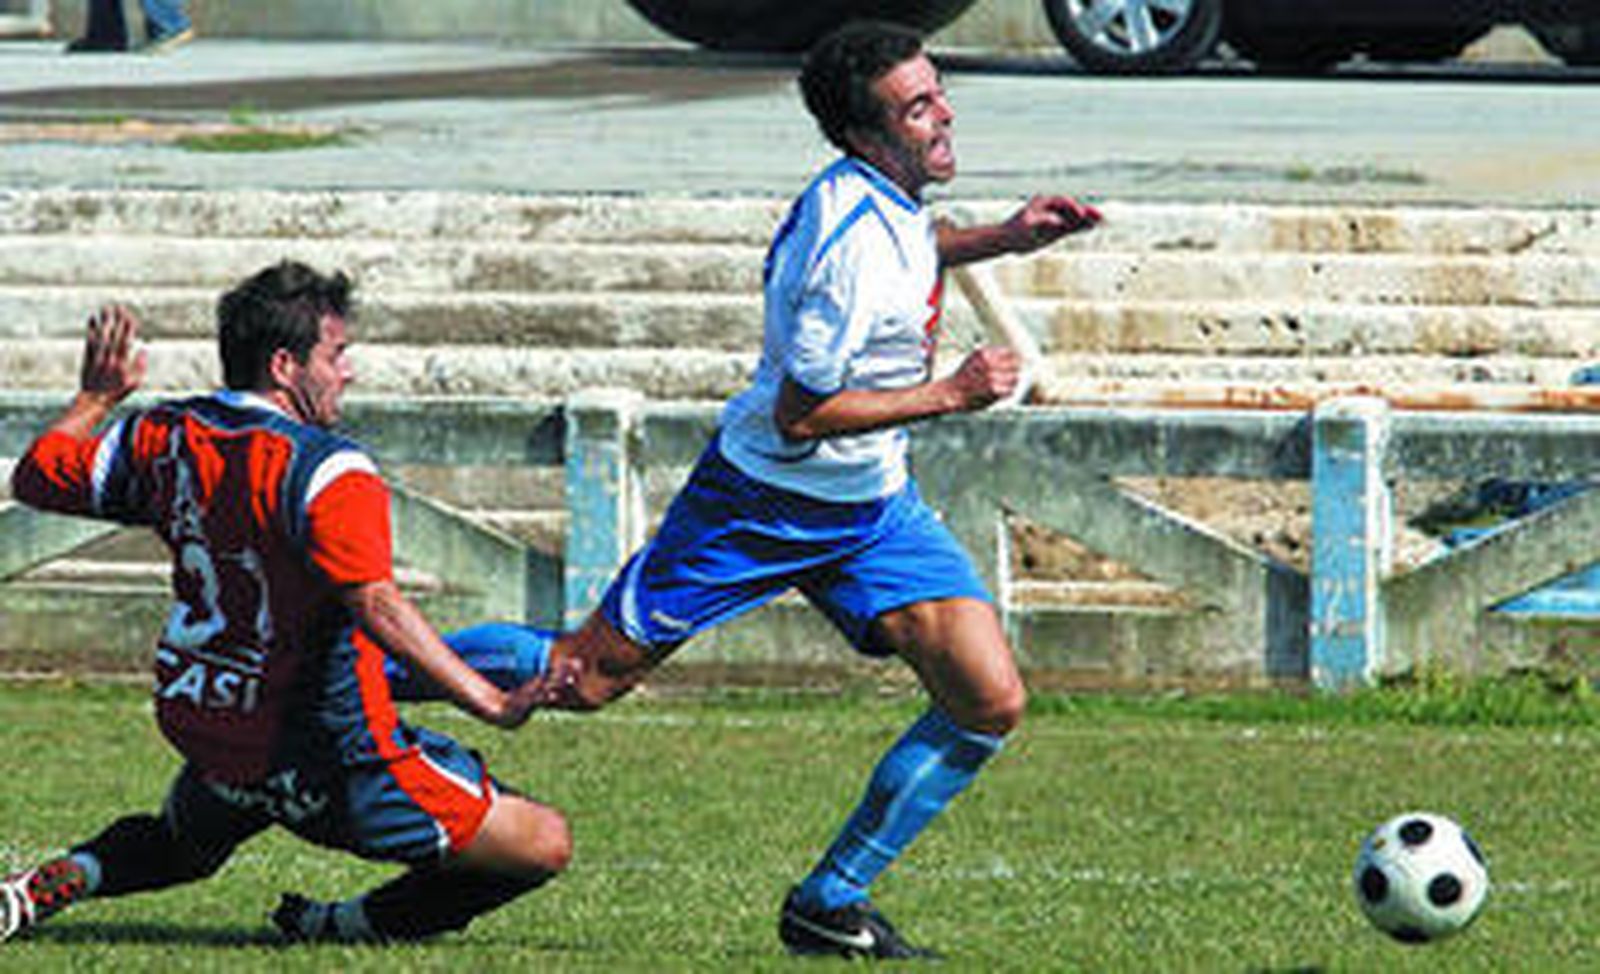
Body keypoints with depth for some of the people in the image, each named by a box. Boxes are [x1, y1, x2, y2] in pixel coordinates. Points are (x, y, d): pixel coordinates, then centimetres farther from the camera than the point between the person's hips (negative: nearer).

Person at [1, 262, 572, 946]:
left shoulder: (162, 437, 1)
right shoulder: (325, 470, -20)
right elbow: (378, 608, -33)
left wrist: (97, 396, 31)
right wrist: (490, 704, -34)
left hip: (202, 731, 7)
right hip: (326, 755, -7)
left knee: (183, 846, 38)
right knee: (543, 844, -6)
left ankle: (55, 883, 10)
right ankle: (343, 927, -4)